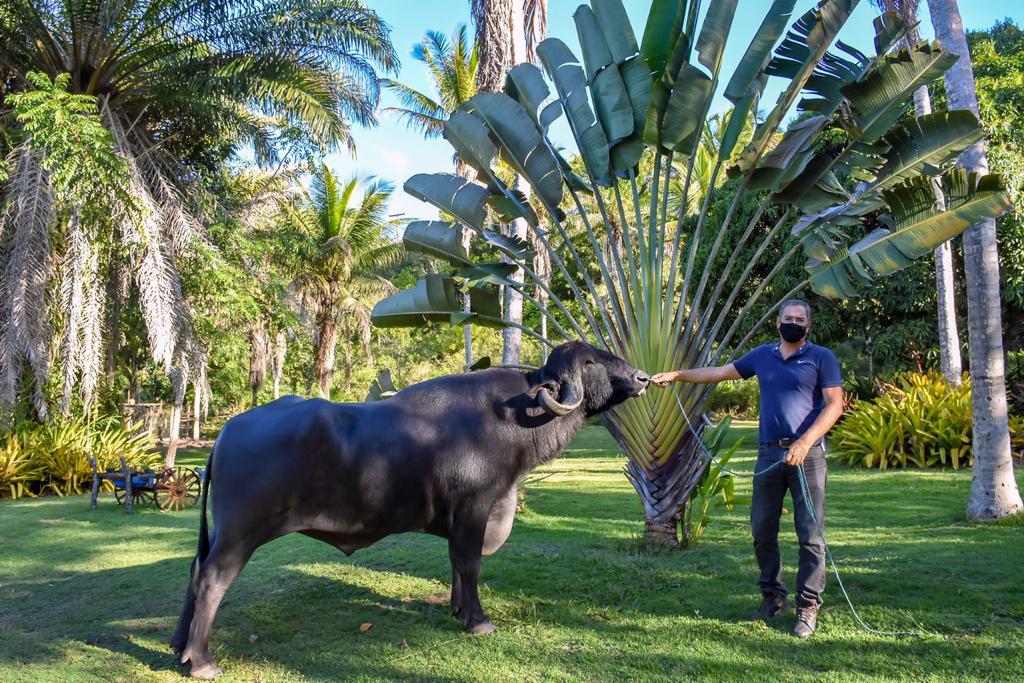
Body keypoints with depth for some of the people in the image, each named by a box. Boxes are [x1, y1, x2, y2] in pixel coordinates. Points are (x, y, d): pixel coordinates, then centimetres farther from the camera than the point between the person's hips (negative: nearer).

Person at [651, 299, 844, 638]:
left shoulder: (821, 358, 2)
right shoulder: (762, 355, 14)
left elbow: (834, 404, -5)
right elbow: (719, 372, 20)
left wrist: (805, 442, -17)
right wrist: (676, 375, 15)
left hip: (807, 454, -4)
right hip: (769, 454, 4)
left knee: (810, 533, -2)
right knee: (762, 529, 6)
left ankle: (808, 605, 7)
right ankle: (773, 595, 20)